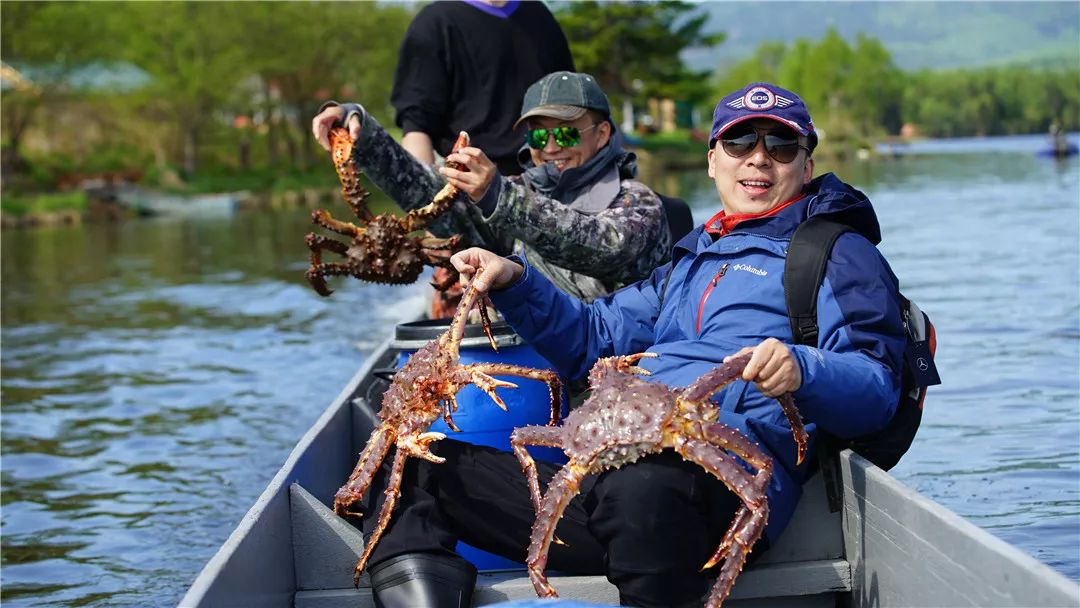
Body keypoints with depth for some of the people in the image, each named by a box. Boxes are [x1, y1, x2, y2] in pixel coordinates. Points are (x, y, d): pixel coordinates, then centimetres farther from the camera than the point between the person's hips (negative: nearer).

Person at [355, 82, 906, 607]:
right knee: (426, 468, -3)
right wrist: (515, 284, 15)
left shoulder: (838, 255, 12)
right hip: (602, 476, 7)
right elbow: (595, 338, 31)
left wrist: (803, 371, -25)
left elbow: (877, 390, -3)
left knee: (641, 487, -43)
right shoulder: (690, 258, 33)